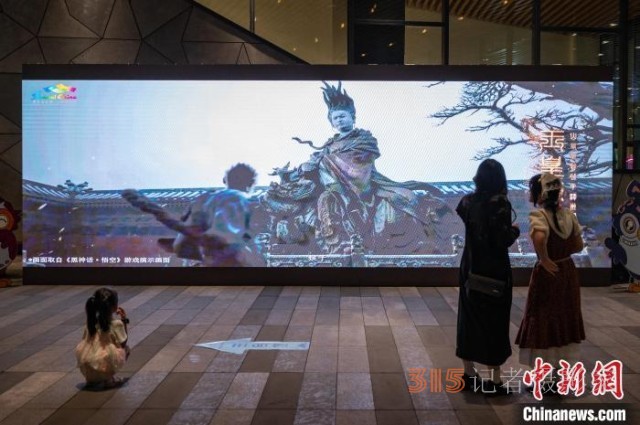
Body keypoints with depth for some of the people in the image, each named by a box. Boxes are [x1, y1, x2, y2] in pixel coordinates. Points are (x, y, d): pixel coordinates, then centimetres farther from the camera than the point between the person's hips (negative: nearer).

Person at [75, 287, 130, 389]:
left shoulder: (91, 321, 3)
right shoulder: (116, 323, -11)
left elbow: (85, 339, 16)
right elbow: (123, 343, -1)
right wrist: (124, 321, 4)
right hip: (104, 366, -6)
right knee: (126, 348, 15)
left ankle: (91, 379, 22)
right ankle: (109, 379, 4)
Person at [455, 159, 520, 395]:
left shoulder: (468, 201, 0)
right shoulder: (500, 203, -16)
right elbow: (504, 240, -19)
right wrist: (515, 230, 1)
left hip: (471, 269, 5)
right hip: (494, 270, -5)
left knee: (469, 318, 13)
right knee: (493, 322, 4)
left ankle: (469, 375, 22)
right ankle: (494, 380, 11)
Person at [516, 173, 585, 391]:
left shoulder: (539, 214, -17)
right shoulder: (568, 214, 3)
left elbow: (539, 238, -37)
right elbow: (579, 245, 8)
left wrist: (545, 259, -23)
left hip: (548, 274, -7)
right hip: (567, 271, 7)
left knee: (544, 322, 6)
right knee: (562, 319, 18)